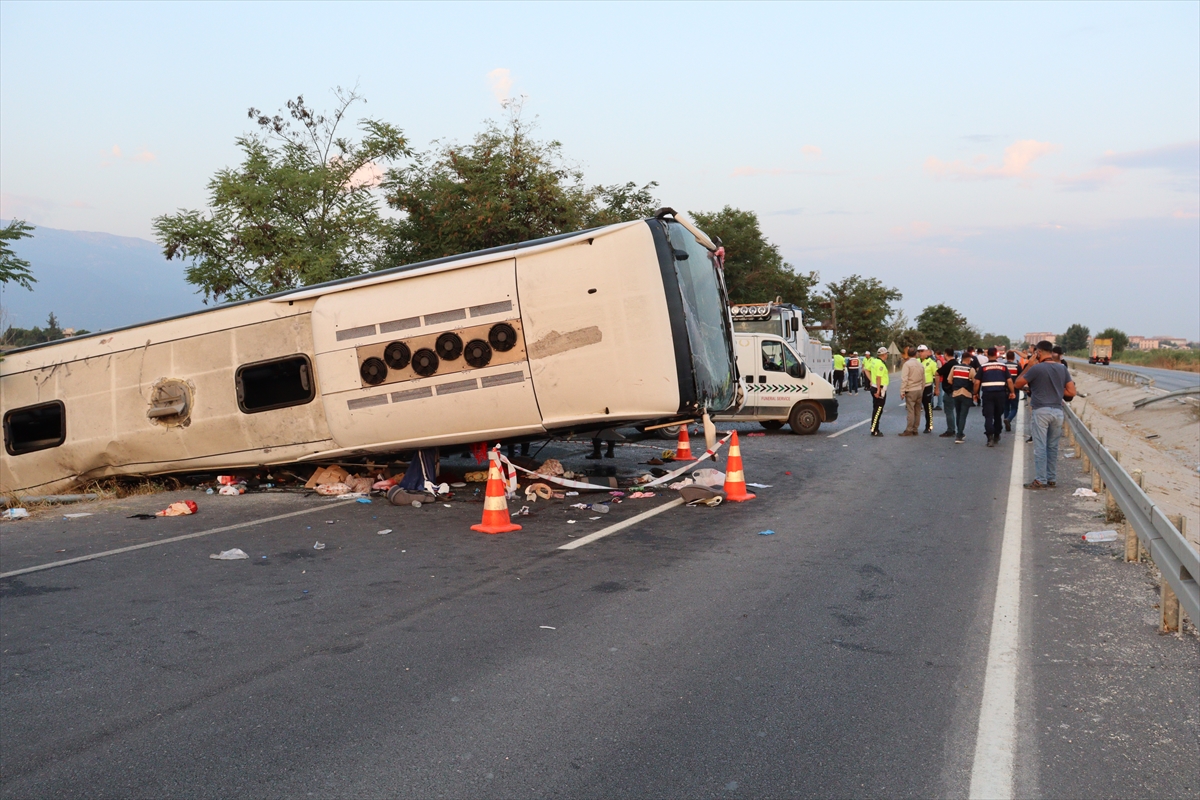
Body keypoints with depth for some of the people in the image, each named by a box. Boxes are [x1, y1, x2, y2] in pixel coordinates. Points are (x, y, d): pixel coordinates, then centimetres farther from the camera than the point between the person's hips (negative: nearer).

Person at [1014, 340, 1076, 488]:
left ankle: (1040, 480, -1)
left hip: (1041, 411, -5)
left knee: (1040, 447, -1)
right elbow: (1071, 392, 4)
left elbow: (1018, 384, -2)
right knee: (1053, 447, 12)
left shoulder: (1036, 368, -10)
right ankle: (1051, 479, 18)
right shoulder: (1062, 368, 5)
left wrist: (1028, 366, 2)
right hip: (1057, 411, 5)